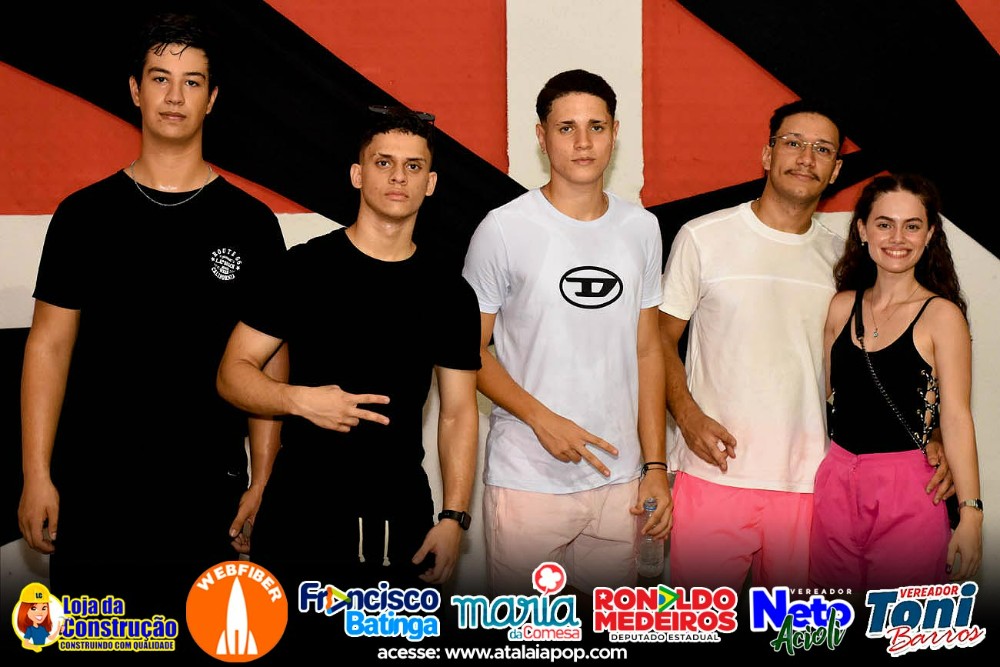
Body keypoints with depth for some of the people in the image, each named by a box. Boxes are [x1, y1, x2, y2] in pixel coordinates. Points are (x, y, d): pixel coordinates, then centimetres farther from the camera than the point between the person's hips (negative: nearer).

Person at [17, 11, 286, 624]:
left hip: (209, 490, 0)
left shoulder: (250, 222, 3)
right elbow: (50, 345, 4)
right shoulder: (86, 213, 4)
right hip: (93, 489, 0)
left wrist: (262, 482, -2)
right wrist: (37, 474, -3)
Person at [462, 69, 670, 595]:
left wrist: (655, 463, 6)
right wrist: (543, 420, -16)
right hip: (528, 481, -4)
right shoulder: (504, 230, -7)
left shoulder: (642, 228, 7)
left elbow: (647, 350, 10)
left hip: (618, 480, 4)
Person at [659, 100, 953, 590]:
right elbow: (661, 337, 3)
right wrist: (687, 416, -13)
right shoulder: (704, 237, 1)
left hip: (805, 482, 3)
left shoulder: (839, 257, 10)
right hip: (715, 472, -3)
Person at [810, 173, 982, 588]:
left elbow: (956, 416, -9)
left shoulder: (941, 315, -6)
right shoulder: (842, 306, 7)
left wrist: (971, 514, -13)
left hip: (907, 491, -4)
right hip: (835, 484, 4)